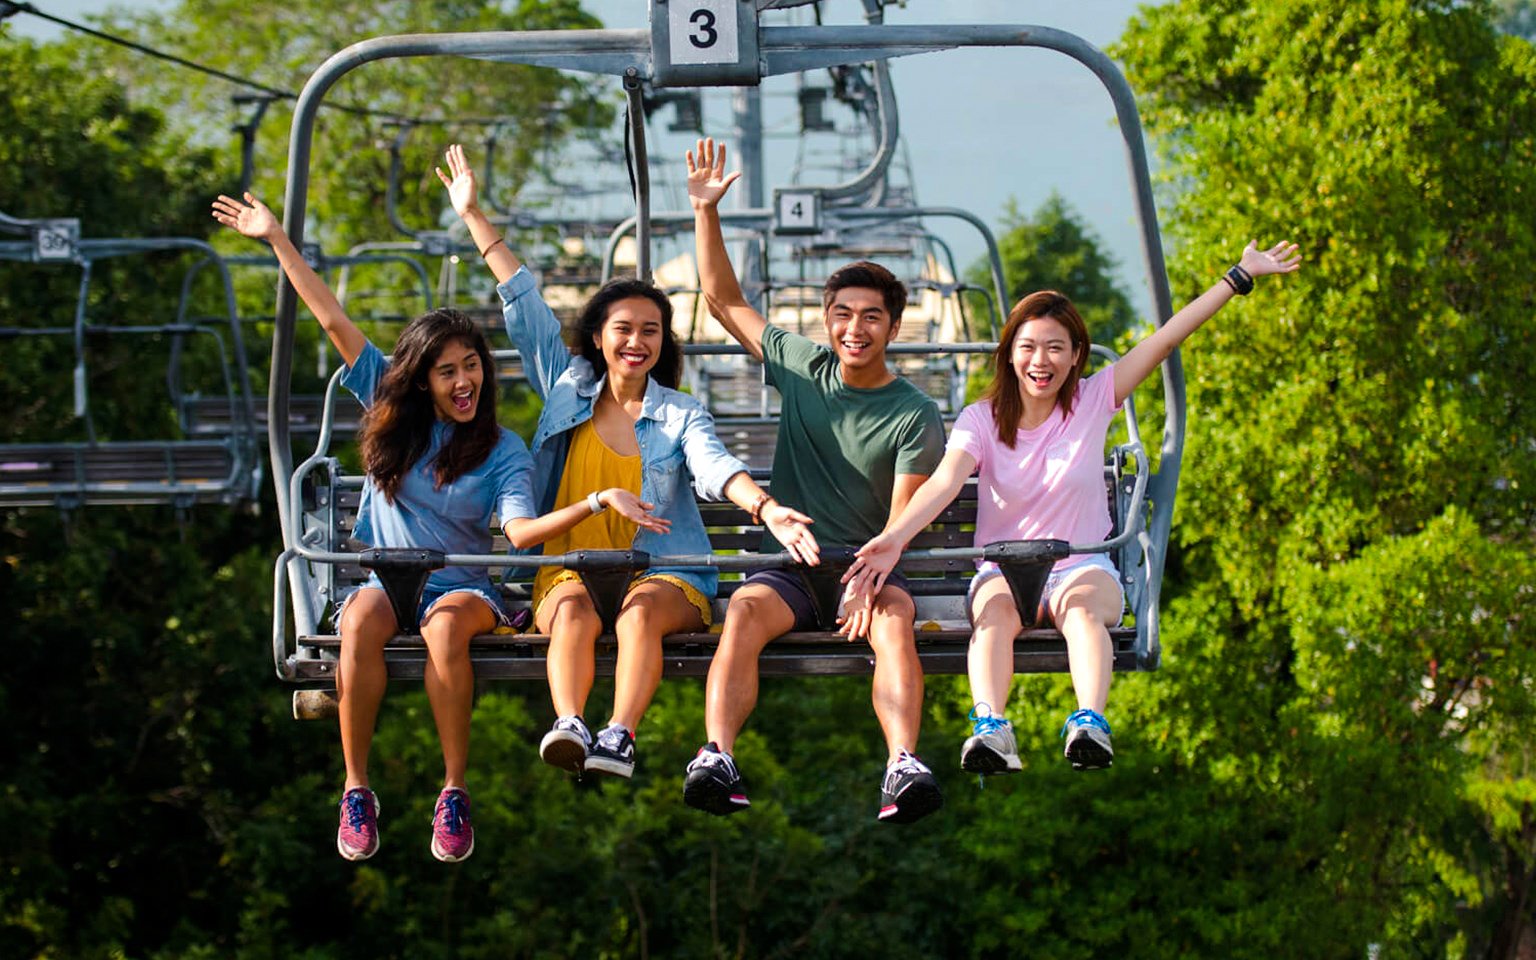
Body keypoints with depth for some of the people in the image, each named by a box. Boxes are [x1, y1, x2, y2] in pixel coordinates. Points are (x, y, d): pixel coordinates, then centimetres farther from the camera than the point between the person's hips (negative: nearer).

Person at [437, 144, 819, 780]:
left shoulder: (681, 415, 10)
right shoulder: (567, 389, 16)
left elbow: (714, 467, -10)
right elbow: (523, 304, 19)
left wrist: (765, 508, -33)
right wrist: (474, 217, 22)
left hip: (664, 573, -1)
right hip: (568, 570, 1)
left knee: (640, 612, -35)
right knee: (576, 613, -33)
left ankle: (620, 736, -55)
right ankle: (569, 726, -56)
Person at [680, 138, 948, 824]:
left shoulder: (914, 417, 0)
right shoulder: (803, 369, 10)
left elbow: (902, 520, -8)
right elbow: (724, 301, 17)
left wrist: (868, 585, -26)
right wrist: (706, 211, 6)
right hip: (790, 564, 2)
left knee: (892, 623, -35)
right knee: (744, 612, -32)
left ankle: (903, 767, -55)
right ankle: (717, 759, -50)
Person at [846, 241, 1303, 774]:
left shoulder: (1093, 401, 2)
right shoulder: (982, 419, -1)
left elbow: (1166, 339, -2)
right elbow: (945, 481, -18)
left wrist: (1240, 276, -5)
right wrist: (894, 539, -37)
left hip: (1083, 565, 0)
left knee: (1081, 606, -35)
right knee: (994, 612, -34)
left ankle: (1090, 723, -59)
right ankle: (990, 729, -58)